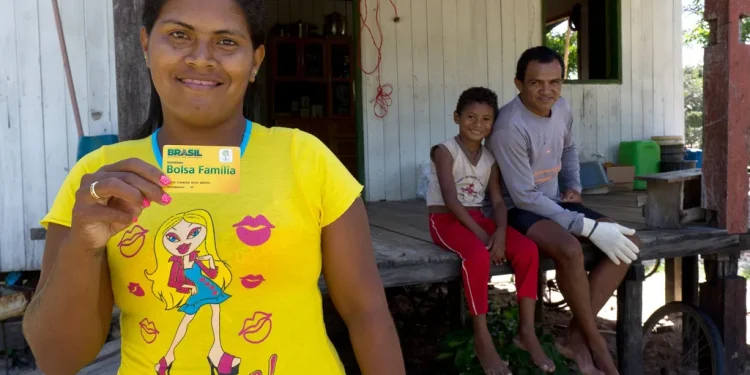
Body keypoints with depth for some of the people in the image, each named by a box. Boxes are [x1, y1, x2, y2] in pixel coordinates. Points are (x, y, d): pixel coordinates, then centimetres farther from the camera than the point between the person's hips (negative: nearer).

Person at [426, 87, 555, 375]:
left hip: (477, 217, 6)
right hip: (446, 219, -6)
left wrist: (500, 232, -21)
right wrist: (481, 234, -25)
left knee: (528, 249, -18)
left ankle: (527, 331, -8)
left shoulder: (490, 157, 9)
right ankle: (482, 338, -22)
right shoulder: (444, 151, -9)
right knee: (478, 255, -36)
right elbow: (451, 200, -19)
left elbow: (498, 200, 1)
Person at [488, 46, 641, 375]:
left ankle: (576, 336, -9)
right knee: (570, 250, -36)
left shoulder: (562, 109, 0)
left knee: (628, 243, -8)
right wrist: (589, 227, -25)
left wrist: (574, 187, 6)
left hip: (554, 202, 8)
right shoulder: (510, 126, -25)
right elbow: (525, 197, -25)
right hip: (520, 209, -8)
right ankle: (595, 342, -11)